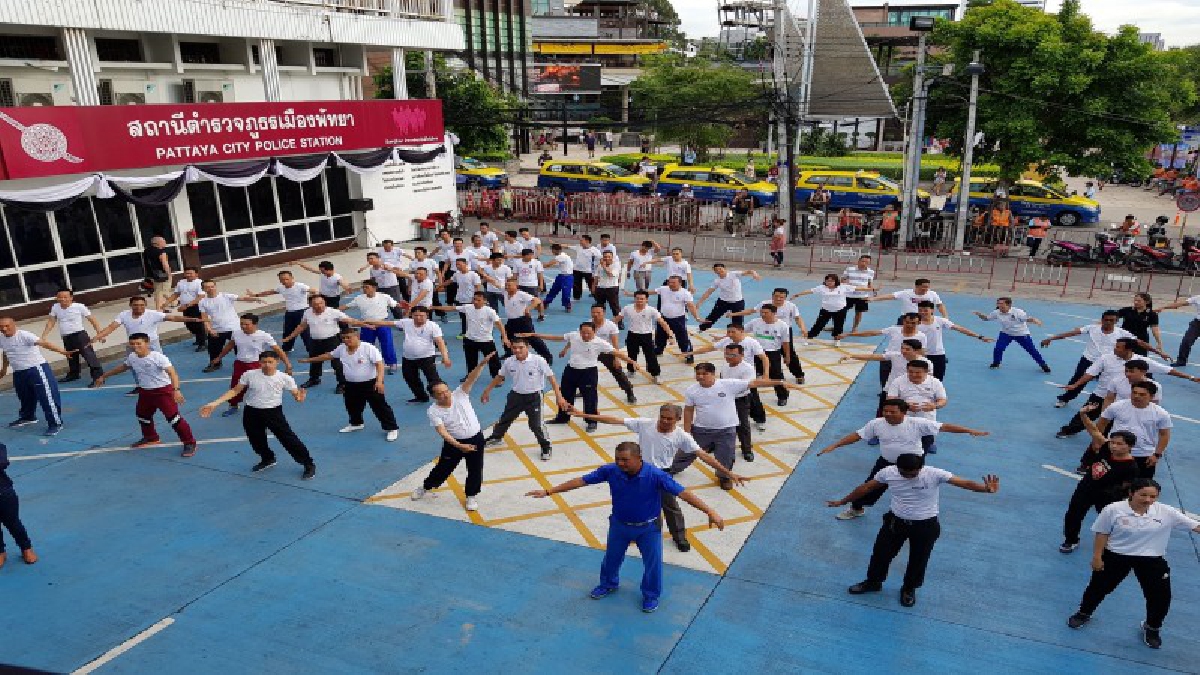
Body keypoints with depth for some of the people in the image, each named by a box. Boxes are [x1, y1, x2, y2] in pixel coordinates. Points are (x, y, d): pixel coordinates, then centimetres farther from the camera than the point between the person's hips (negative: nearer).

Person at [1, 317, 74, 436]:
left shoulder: (24, 335, -20)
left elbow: (43, 343, -32)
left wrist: (62, 351, -45)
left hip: (36, 369, -8)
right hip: (18, 372, 8)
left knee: (47, 396, -12)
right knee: (25, 398, 26)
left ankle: (55, 423, -7)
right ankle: (27, 417, 49)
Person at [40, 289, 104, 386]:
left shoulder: (79, 306, -11)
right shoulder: (55, 307, 5)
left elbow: (92, 319, -8)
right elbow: (51, 322, 12)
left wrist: (99, 333, -16)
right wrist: (43, 336, 4)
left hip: (79, 335, -7)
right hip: (66, 338, 7)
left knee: (89, 355, -16)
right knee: (71, 358, 23)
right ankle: (73, 374, 44)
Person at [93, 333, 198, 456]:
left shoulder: (158, 357, -24)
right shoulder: (132, 357, 0)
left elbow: (172, 373, -32)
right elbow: (122, 367, 22)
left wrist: (176, 390, -45)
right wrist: (104, 376, 33)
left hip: (163, 391, -8)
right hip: (145, 392, 8)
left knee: (174, 417, -14)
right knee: (142, 415, 25)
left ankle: (190, 443, -6)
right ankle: (151, 438, 50)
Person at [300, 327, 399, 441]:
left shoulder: (369, 348, -19)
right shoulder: (341, 348, 2)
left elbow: (379, 364, -23)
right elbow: (328, 355, 17)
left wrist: (379, 381, -34)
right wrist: (309, 360, 22)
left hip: (370, 384, -7)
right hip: (351, 385, 7)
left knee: (380, 407, -3)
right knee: (352, 406, 23)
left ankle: (392, 428, 6)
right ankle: (356, 424, 49)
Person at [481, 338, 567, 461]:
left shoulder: (538, 361, -22)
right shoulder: (509, 362, -10)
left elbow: (551, 378, -17)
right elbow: (499, 377, 7)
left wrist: (559, 396, -22)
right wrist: (487, 391, 14)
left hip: (534, 397, -4)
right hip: (516, 395, 4)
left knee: (536, 424, -6)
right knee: (505, 418, 21)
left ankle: (546, 448, 18)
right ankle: (496, 437, 49)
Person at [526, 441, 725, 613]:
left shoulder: (655, 475, -31)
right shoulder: (611, 470, -23)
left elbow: (682, 492, -34)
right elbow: (581, 481, -16)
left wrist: (710, 512, -43)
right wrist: (548, 491, -17)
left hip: (648, 528, -3)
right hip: (619, 525, 3)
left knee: (653, 563, 11)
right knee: (611, 558, 23)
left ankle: (651, 595, 40)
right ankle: (608, 584, 53)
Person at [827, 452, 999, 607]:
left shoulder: (934, 474, -25)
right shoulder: (888, 472, -16)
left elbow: (965, 483, -31)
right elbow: (866, 488, -4)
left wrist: (987, 489, -50)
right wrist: (843, 501, 3)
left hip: (925, 526, -2)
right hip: (896, 521, 2)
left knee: (918, 560, 14)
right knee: (881, 553, 13)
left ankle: (909, 589, 42)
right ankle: (873, 582, 41)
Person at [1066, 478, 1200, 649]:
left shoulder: (1167, 512, -11)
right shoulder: (1113, 510, -15)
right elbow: (1102, 534, -7)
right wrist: (1097, 557, -7)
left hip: (1152, 559, 2)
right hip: (1116, 556, -1)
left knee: (1161, 596, 2)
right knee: (1099, 587, 9)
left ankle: (1152, 628, 33)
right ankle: (1084, 613, 38)